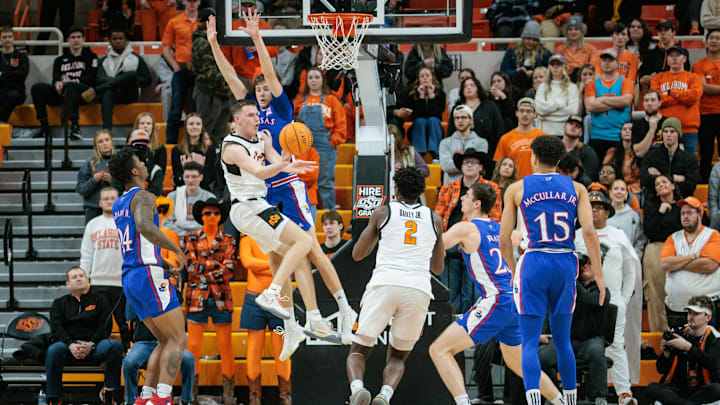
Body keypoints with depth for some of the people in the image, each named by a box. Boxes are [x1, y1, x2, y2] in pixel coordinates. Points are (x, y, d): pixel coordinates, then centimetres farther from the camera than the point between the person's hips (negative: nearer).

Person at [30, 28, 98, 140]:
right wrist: (57, 83, -17)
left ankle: (74, 126, -52)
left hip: (83, 93, -4)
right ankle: (44, 126, -21)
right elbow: (55, 78, 10)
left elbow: (91, 79, 1)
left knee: (69, 86, -40)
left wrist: (73, 81, -17)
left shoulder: (91, 57, 17)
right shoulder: (60, 60, 28)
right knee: (37, 88, -20)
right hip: (61, 93, 4)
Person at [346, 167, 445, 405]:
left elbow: (357, 254, 16)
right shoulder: (434, 219, 18)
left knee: (359, 350, 9)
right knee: (397, 356, 18)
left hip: (384, 284, -2)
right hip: (419, 288, 2)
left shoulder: (383, 212, 11)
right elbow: (438, 268, 26)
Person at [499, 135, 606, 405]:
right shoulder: (576, 188, 8)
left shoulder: (516, 189, 4)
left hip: (533, 263, -3)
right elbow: (589, 231, -4)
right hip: (566, 263, 3)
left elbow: (504, 241, 3)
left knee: (530, 343, -3)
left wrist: (514, 271, 19)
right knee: (562, 340, 17)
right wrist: (599, 273, -1)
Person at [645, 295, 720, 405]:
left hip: (701, 390, -3)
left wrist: (688, 347, -22)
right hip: (676, 387, 3)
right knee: (651, 388, -26)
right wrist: (666, 354, -9)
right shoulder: (679, 335, 12)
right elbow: (661, 370, 12)